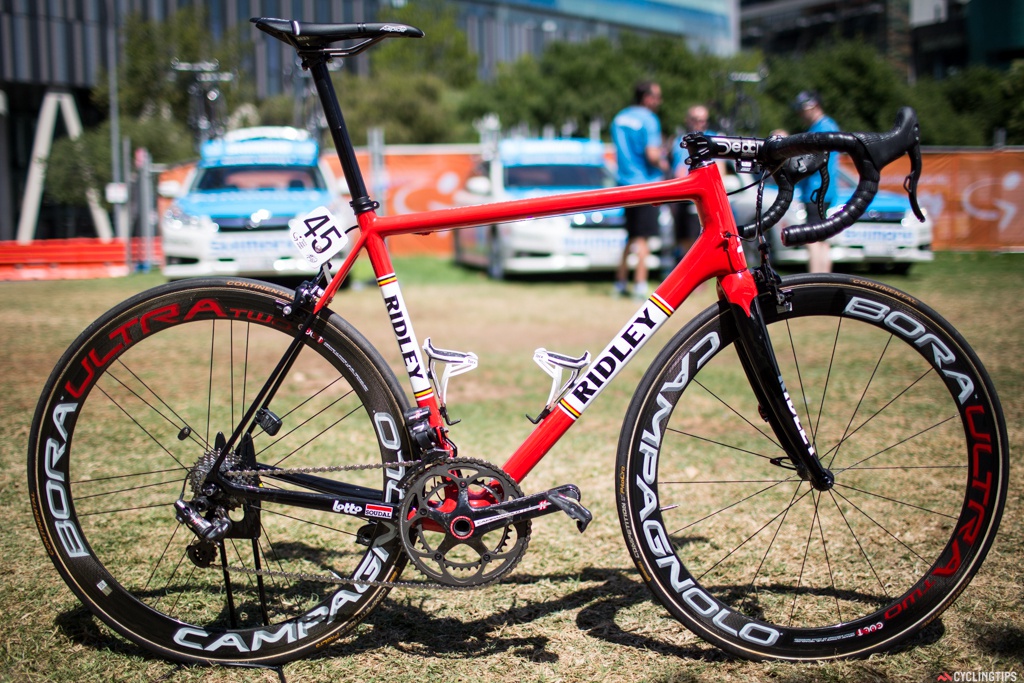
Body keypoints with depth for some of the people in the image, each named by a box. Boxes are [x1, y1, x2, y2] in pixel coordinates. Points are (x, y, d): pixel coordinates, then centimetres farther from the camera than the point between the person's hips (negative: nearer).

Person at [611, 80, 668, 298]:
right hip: (646, 182, -7)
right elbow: (652, 154, -22)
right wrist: (663, 165, -2)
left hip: (625, 182, 7)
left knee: (631, 236, 17)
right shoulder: (648, 119, -12)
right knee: (643, 238, -4)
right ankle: (640, 285, -5)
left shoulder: (619, 118, 12)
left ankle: (620, 282, 19)